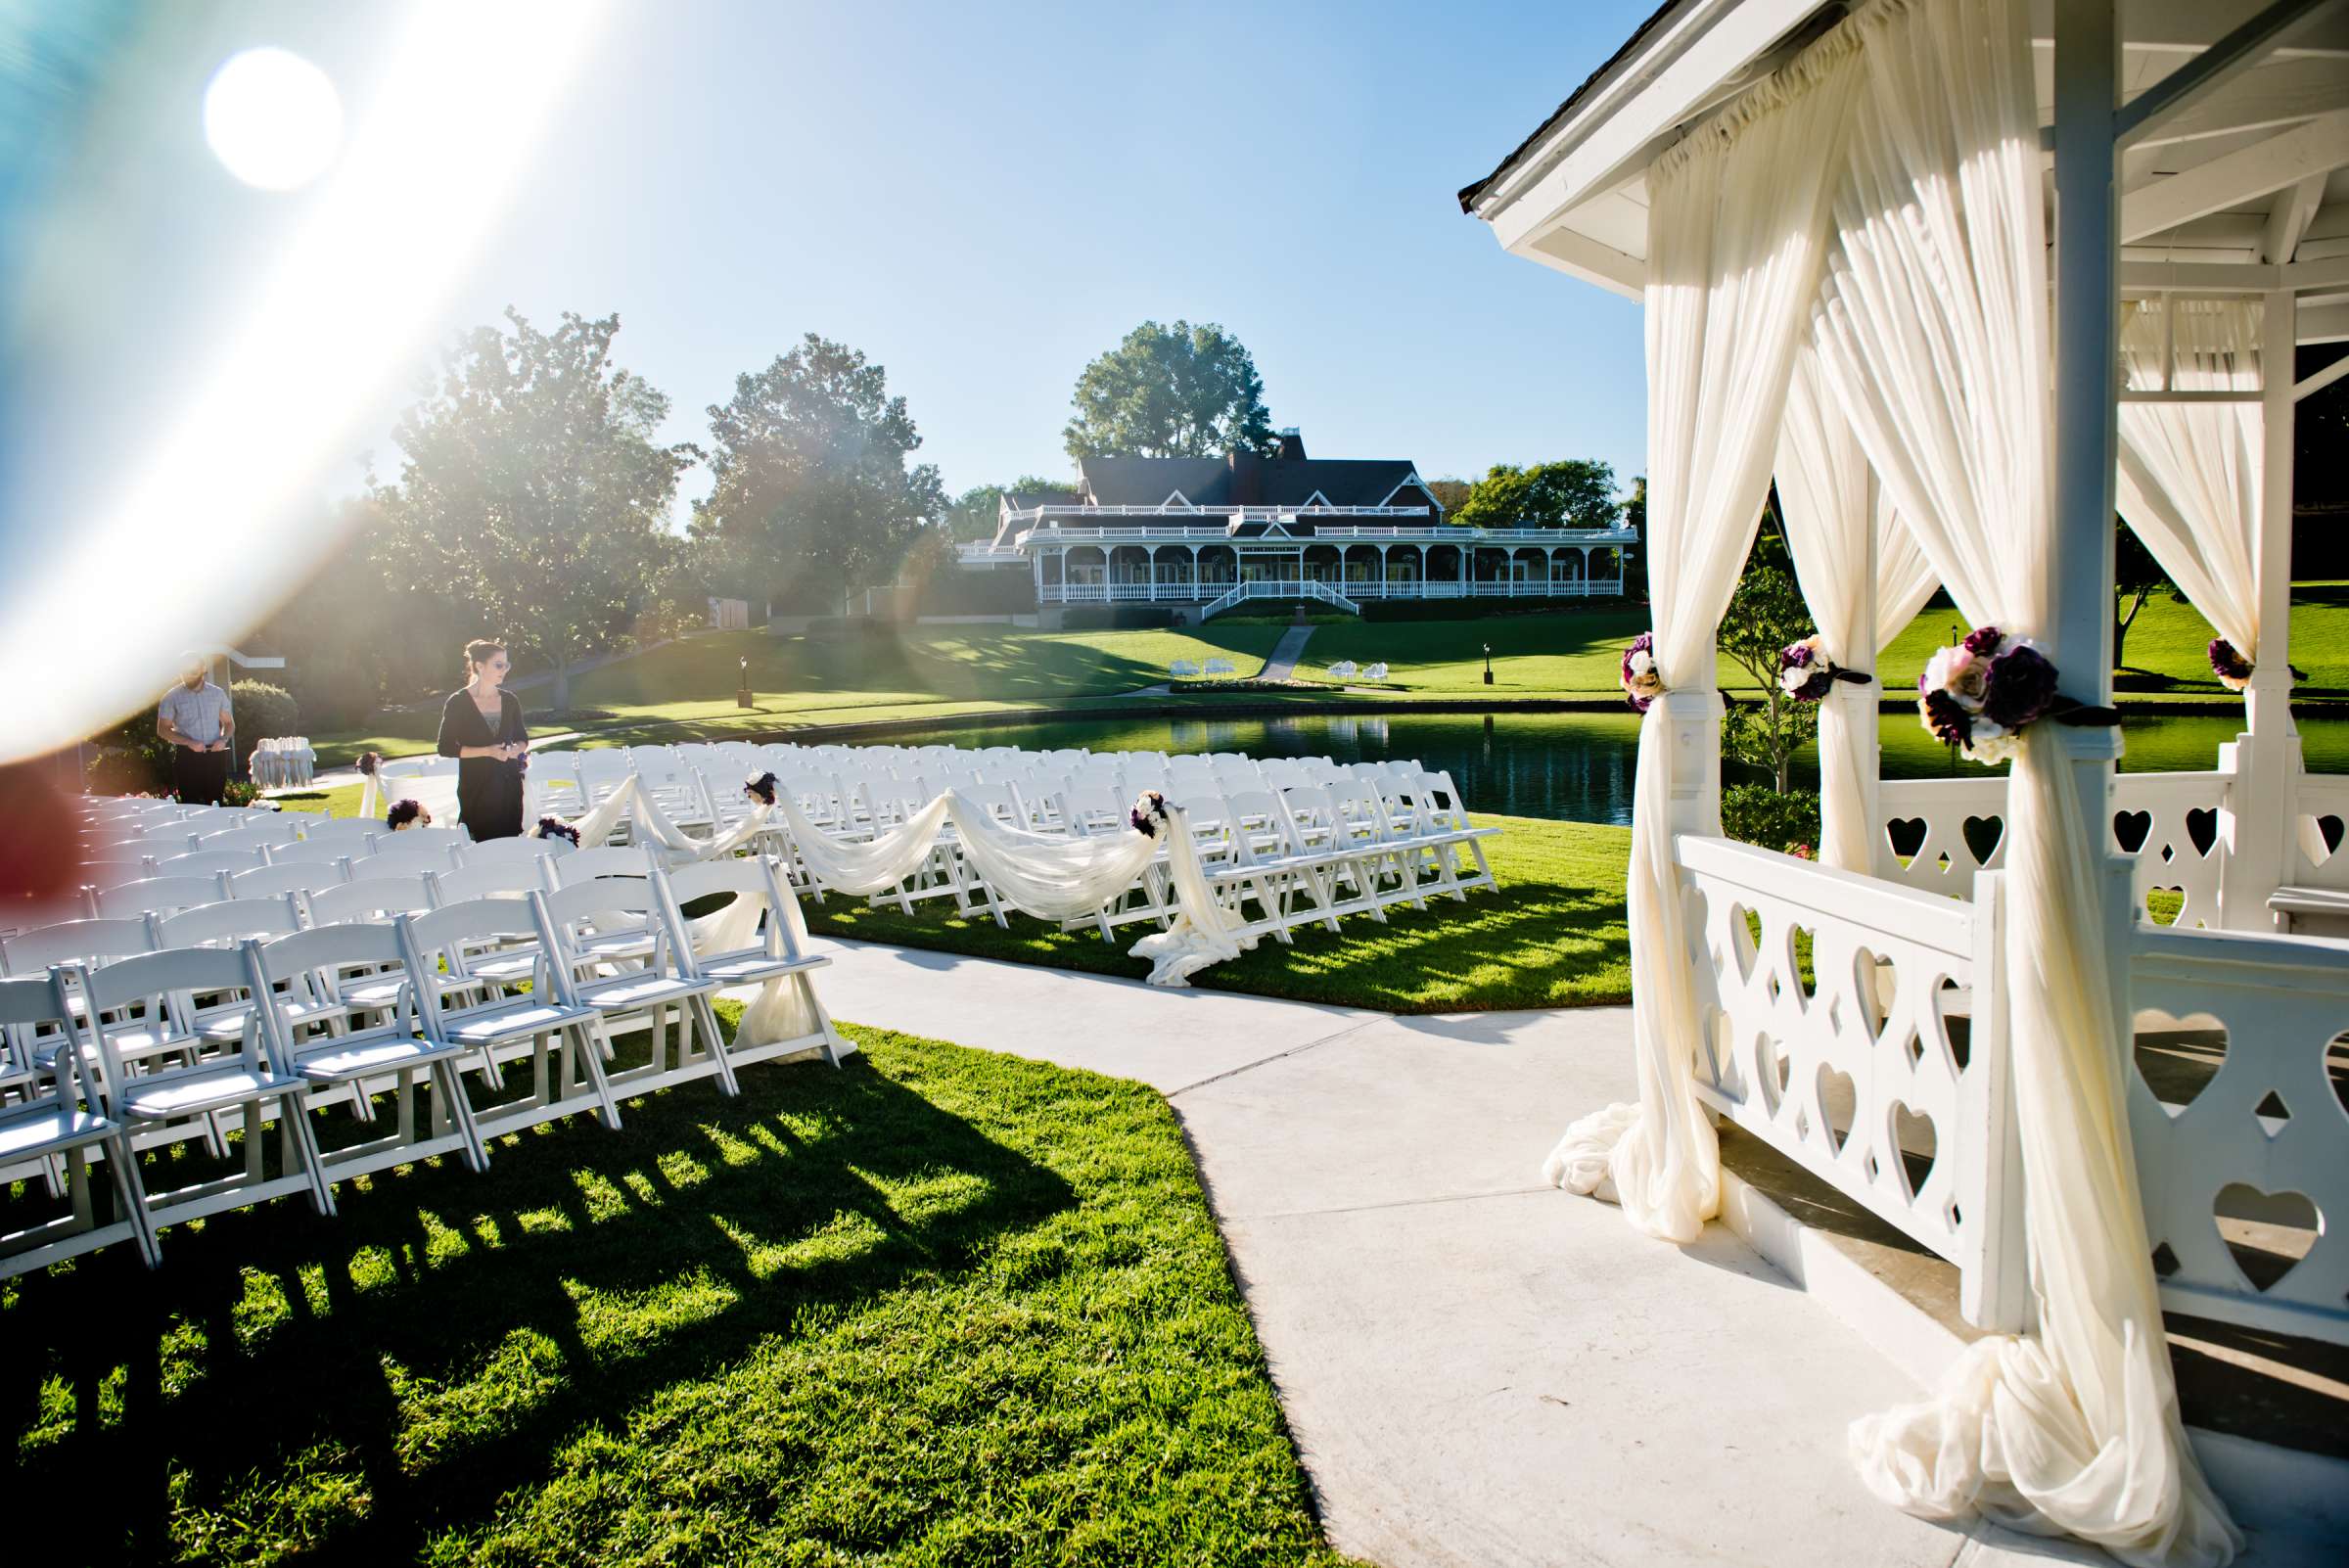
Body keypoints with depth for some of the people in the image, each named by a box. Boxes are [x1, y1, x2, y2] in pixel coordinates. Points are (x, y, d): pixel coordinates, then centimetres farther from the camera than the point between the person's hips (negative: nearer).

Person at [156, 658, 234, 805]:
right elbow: (162, 729, 0)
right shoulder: (172, 697, 1)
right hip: (187, 757, -2)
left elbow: (229, 723, 15)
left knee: (215, 804, 2)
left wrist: (223, 739, -7)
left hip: (215, 756, 2)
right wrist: (189, 742, -15)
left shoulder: (217, 693, 8)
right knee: (190, 805, -4)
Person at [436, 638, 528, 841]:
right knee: (479, 845, -5)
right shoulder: (458, 702, -5)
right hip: (476, 788, -4)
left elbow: (522, 738, 20)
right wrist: (487, 751, -15)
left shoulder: (510, 700, 8)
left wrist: (517, 749, -4)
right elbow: (446, 748, -6)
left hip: (509, 785, 4)